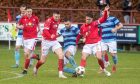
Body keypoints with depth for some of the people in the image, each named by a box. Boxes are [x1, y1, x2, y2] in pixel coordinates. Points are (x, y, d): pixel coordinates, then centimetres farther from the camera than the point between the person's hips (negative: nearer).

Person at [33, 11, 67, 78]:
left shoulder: (58, 21, 5)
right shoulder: (49, 21, -18)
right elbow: (45, 31, -32)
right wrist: (50, 36, -48)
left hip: (54, 41, 6)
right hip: (46, 41, -6)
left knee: (61, 55, -16)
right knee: (43, 60, 3)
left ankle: (61, 73, -15)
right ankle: (36, 68, 37)